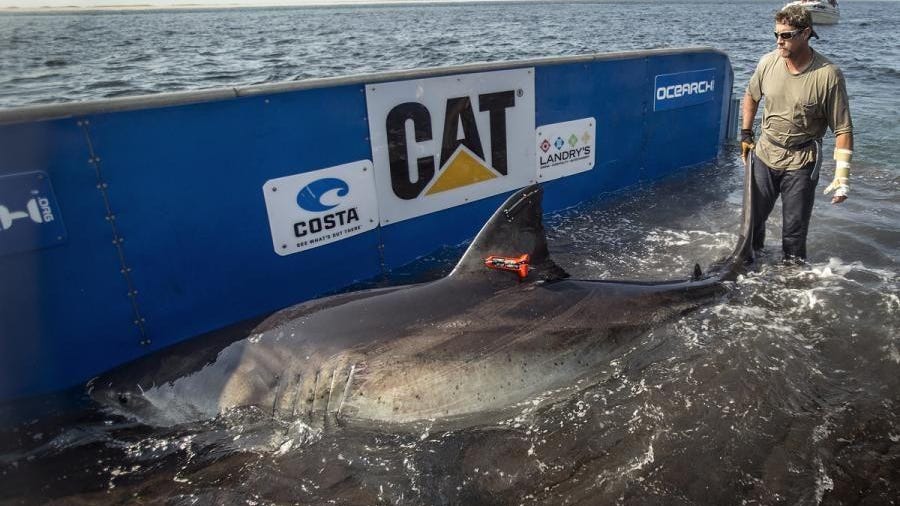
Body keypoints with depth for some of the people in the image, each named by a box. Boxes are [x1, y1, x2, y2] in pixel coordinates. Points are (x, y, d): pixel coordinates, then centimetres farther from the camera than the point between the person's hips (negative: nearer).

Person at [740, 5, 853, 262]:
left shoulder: (828, 75, -17)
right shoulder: (768, 62, -7)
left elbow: (843, 129, -14)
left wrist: (842, 175, -18)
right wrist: (745, 134, 13)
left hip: (801, 163, -4)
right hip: (764, 154, 4)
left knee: (795, 229, 4)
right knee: (753, 216, 16)